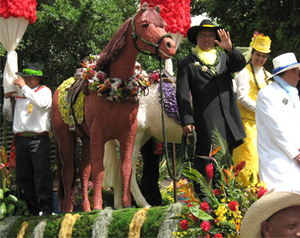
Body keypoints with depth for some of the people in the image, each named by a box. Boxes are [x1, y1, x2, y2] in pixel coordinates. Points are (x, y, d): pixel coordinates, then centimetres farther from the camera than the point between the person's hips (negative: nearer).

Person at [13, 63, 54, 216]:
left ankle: (46, 209, -10)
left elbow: (41, 103, -19)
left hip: (38, 138, -6)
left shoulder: (44, 91, 4)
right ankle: (33, 211, 8)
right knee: (23, 177, 4)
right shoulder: (19, 93, 19)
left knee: (41, 174, -11)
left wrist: (24, 87, -13)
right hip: (21, 139, 6)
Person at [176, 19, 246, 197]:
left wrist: (230, 48, -18)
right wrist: (187, 121, -10)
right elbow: (182, 95, 1)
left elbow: (240, 64, 0)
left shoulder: (224, 58, 20)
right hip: (206, 122, -4)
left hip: (229, 120, 4)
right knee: (205, 162, -8)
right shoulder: (187, 64, 8)